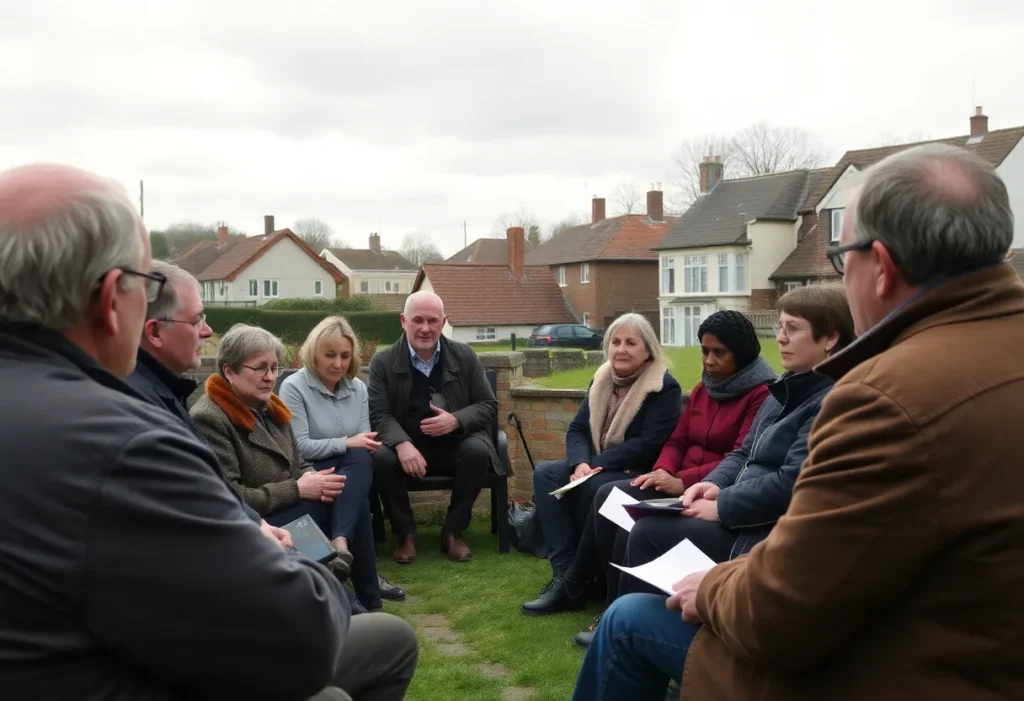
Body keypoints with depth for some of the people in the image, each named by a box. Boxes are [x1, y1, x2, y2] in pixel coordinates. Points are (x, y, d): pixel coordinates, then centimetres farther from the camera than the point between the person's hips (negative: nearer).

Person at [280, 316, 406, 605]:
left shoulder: (358, 388, 12)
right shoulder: (293, 387, -6)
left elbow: (364, 445, 8)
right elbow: (300, 448, -14)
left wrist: (365, 445, -17)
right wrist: (347, 443, -19)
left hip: (352, 471, 4)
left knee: (360, 458, -34)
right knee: (357, 485, -35)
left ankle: (340, 543, -48)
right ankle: (367, 590, -34)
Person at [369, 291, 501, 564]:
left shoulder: (465, 356, 3)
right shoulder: (383, 363, -1)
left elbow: (489, 406, 2)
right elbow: (379, 415, -8)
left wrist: (456, 420, -20)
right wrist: (402, 444, -30)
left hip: (455, 444, 1)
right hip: (406, 446, -1)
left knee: (478, 451, -31)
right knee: (381, 458, -31)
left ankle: (453, 531, -11)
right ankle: (406, 533, -9)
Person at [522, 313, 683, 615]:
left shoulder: (665, 388, -10)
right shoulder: (602, 380, 11)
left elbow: (650, 444, -20)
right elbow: (577, 428, 6)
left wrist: (595, 464, -22)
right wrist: (580, 463, -16)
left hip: (639, 477, -7)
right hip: (598, 469, 7)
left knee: (590, 487, -33)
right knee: (545, 473, -16)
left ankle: (576, 580, -14)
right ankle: (564, 574, -22)